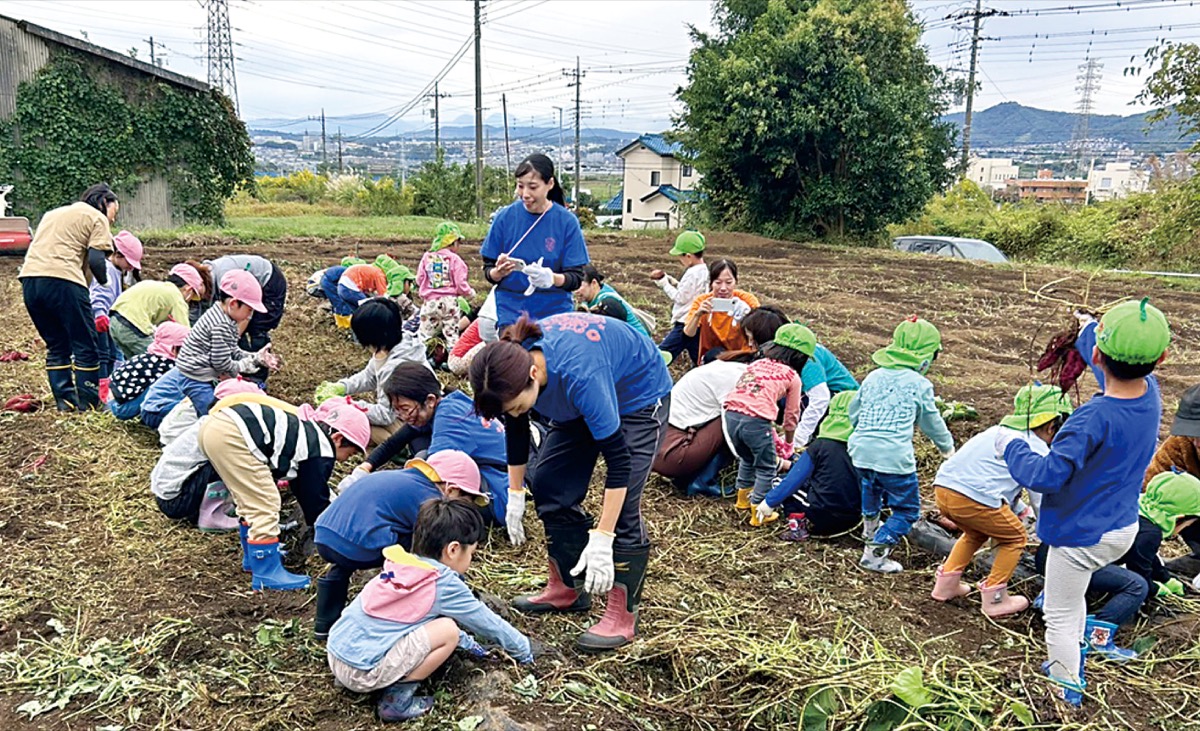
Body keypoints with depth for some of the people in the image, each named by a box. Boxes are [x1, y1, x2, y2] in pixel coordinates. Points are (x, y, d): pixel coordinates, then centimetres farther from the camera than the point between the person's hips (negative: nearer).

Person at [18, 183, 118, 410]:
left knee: (56, 346, 16)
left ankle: (64, 401, 14)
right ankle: (87, 403, 3)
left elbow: (41, 247, 26)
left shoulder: (53, 213, 31)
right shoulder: (97, 218, 8)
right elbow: (96, 260, -7)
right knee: (85, 346, 2)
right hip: (62, 280, -7)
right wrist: (106, 284, 7)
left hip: (29, 279, 7)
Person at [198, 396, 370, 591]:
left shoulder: (310, 433, 24)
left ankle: (253, 558, 37)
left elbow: (302, 489, 37)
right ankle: (266, 574, 4)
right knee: (265, 505, -3)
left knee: (250, 500, 23)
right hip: (231, 436, -11)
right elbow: (316, 500, 4)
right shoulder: (321, 452, -4)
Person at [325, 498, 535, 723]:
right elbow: (487, 622, 5)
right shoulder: (445, 585, -9)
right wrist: (523, 649, 20)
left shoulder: (401, 566, 10)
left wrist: (466, 641, 35)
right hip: (363, 673, -8)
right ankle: (397, 699, -4)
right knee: (448, 630, -9)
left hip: (335, 656, 8)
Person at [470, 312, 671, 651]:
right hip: (582, 402, 7)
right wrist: (515, 494, 3)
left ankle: (622, 615, -4)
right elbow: (516, 429, -2)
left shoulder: (578, 374, -43)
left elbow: (619, 458, -38)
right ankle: (566, 588, 18)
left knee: (622, 504, -17)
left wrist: (601, 540, -36)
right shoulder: (510, 364, -23)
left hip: (640, 396, -7)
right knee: (549, 486, 1)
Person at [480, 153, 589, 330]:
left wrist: (551, 278, -25)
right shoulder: (505, 217, -2)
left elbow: (576, 278, -5)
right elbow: (488, 271, 3)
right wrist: (499, 272, -20)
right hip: (511, 314, 1)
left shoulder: (567, 222, -4)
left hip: (555, 314, 0)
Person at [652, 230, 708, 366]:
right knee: (698, 361, 13)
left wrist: (664, 283, -4)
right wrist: (666, 278, 6)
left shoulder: (693, 273, -19)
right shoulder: (703, 270, 10)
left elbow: (680, 297, -14)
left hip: (686, 323, -10)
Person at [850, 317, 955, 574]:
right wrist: (947, 447, 29)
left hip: (861, 450, 6)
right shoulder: (920, 384, -2)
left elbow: (853, 411, 22)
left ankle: (870, 530, 52)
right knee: (907, 509, 9)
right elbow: (932, 422, 10)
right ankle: (875, 553, 0)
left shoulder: (873, 376, 12)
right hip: (894, 457, -6)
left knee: (871, 485, 37)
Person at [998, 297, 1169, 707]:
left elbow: (1045, 477, -30)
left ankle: (1066, 689, 29)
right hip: (1123, 528, 8)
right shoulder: (1151, 396, -10)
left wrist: (1011, 446, -14)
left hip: (1081, 535, -8)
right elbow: (1128, 377, 15)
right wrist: (1088, 331, 20)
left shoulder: (1093, 419, -33)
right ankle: (1071, 662, 48)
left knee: (1060, 615, 13)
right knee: (1072, 599, 32)